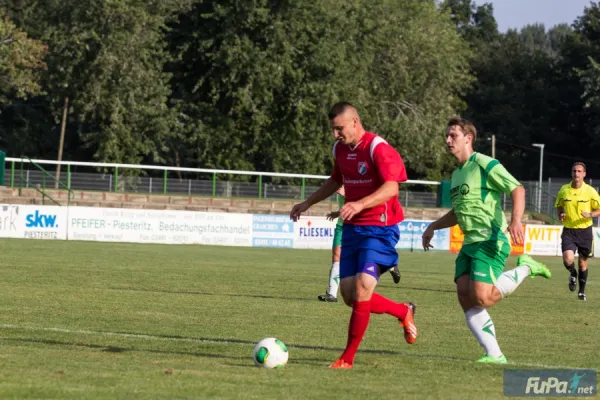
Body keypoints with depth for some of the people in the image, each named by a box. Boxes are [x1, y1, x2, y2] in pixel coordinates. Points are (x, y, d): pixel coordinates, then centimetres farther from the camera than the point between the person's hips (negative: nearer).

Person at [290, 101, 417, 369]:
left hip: (379, 229, -8)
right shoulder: (340, 149, 9)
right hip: (352, 228, 8)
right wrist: (308, 203, 27)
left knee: (362, 289, -17)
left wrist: (359, 204, -40)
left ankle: (348, 357, -9)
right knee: (349, 295, 3)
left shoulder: (378, 149, -16)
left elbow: (391, 188, -28)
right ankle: (403, 312, 27)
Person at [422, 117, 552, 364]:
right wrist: (433, 227, 23)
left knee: (481, 297, -20)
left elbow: (517, 189, -14)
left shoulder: (484, 165, -8)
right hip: (470, 242, 9)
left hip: (491, 241, -9)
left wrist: (515, 221, -28)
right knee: (464, 295, -8)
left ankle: (525, 268, 4)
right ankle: (494, 355, -7)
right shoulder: (457, 174, 20)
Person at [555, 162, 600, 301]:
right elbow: (559, 206, 16)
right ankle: (573, 274, 17)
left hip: (585, 231, 0)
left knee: (582, 262, 11)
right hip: (568, 231, 1)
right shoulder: (564, 190, -1)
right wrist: (560, 215, -6)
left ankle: (582, 291, 32)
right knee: (568, 259, -20)